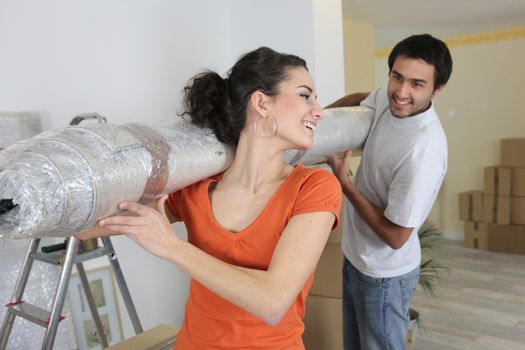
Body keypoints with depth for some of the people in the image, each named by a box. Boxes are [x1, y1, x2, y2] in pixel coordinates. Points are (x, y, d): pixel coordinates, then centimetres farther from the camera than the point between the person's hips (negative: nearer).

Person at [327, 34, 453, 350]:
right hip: (356, 256, 8)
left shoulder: (424, 149, -32)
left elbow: (395, 236, -26)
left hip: (384, 274, -8)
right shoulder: (389, 99, -9)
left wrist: (343, 181, -19)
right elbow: (360, 98, 18)